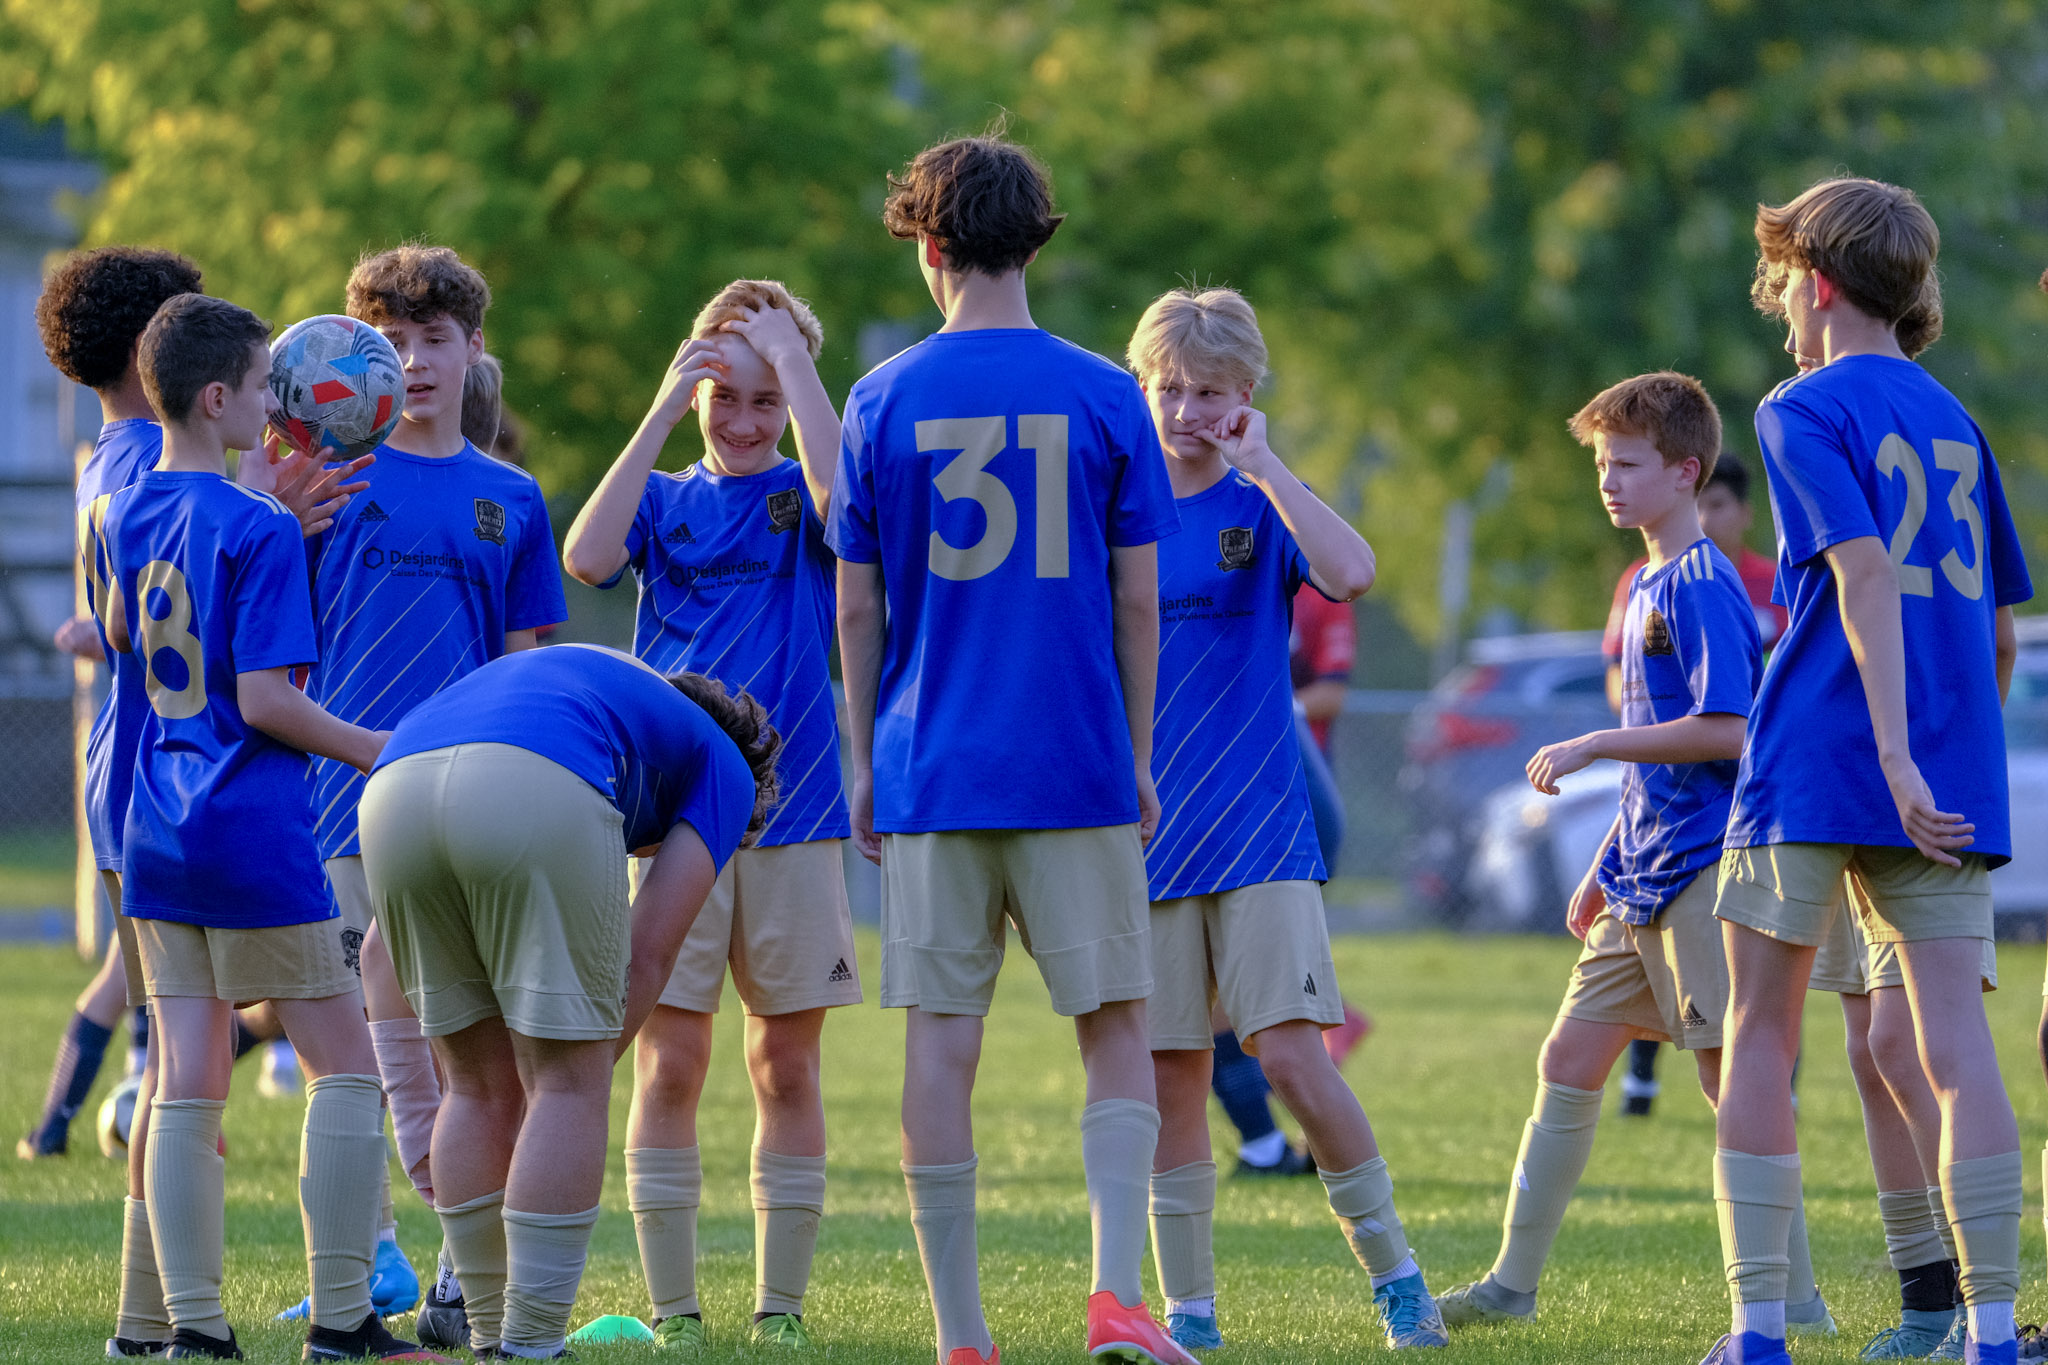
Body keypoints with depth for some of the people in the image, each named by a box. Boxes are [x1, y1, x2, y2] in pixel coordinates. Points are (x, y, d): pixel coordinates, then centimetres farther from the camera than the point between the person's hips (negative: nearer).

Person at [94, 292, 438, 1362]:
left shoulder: (129, 516, 10)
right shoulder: (260, 530, -13)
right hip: (252, 832, -7)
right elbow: (263, 698, -18)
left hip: (158, 834, 7)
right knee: (343, 1063, 2)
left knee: (187, 1084, 5)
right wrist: (372, 749, -5)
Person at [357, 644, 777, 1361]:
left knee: (482, 1089, 19)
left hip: (393, 791, 5)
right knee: (567, 1085, 8)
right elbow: (647, 955, 17)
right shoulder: (725, 771, 30)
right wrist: (579, 1081, 24)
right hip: (539, 796, -5)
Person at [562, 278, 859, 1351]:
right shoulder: (664, 498, 8)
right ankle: (672, 1311, 2)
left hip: (793, 813, 0)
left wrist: (792, 357, -13)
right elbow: (587, 556, -12)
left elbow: (843, 493, -19)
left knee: (787, 1065, 4)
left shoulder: (799, 497, 5)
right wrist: (663, 411, -14)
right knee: (668, 1066, -3)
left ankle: (781, 1306, 10)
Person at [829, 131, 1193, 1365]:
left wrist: (864, 765, 12)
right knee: (1116, 1029, 8)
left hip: (929, 770, 1)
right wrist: (1139, 761, 10)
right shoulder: (1103, 398, 0)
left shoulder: (883, 403, 1)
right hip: (1077, 770, -1)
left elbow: (857, 607, 3)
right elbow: (1136, 598, 1)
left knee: (942, 1042, 3)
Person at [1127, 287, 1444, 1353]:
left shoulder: (1260, 508, 1)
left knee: (1291, 1054, -13)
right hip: (1145, 834, 2)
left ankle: (1394, 1274, 1)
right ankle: (1188, 1311, 11)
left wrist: (1262, 466, -18)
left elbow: (1348, 574, -21)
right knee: (1170, 1077, 2)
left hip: (1260, 833, -2)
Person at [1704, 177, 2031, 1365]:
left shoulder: (1807, 412, -3)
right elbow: (2002, 630, 20)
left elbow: (1867, 571, -17)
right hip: (1955, 780, 5)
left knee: (1761, 1037, 5)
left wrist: (1895, 751, -24)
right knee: (1958, 1046, -2)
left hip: (1817, 766, -5)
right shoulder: (1954, 421, 17)